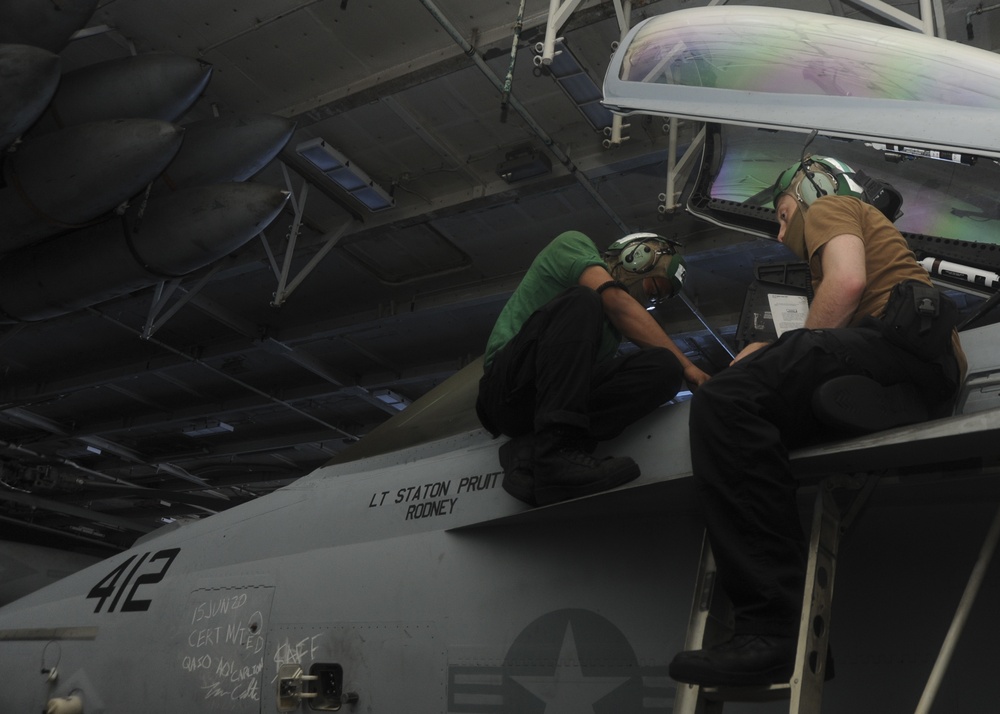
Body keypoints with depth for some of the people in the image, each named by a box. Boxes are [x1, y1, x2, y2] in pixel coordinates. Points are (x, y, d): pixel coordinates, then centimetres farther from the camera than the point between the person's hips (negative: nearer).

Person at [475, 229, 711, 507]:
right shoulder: (574, 244, 8)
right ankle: (555, 452, -40)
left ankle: (531, 449, -25)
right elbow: (617, 302, -8)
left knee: (664, 368, -15)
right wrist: (687, 366, -9)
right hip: (513, 387, -6)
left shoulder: (611, 323, 28)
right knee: (581, 300, -29)